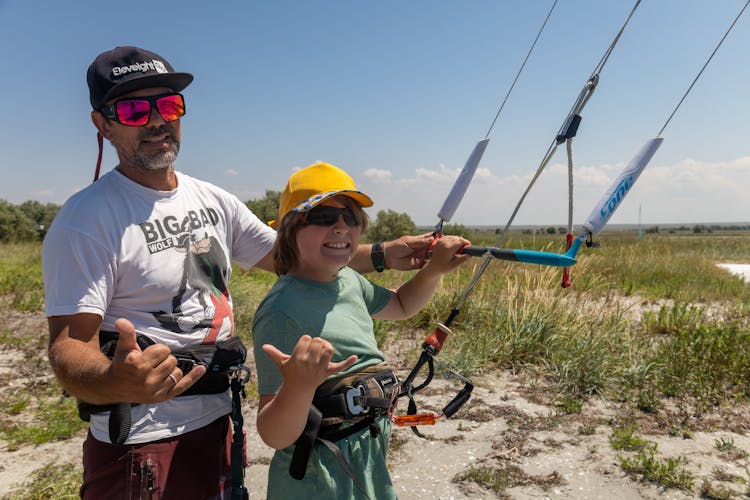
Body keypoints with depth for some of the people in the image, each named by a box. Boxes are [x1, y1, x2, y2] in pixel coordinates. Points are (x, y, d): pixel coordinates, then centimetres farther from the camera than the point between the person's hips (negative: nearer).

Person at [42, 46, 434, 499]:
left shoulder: (215, 202, 5)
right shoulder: (86, 219, -14)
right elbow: (70, 349, -18)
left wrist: (383, 255, -2)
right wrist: (116, 382, -41)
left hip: (219, 424, 6)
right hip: (141, 448, -6)